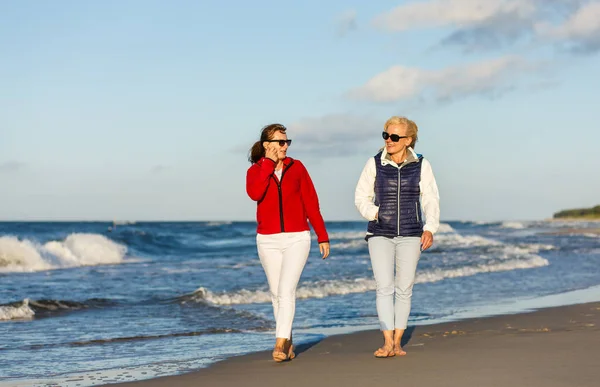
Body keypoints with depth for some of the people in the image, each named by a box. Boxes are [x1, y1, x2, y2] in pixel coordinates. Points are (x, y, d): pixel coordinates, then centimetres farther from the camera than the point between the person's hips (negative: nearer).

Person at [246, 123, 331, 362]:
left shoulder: (297, 168, 2)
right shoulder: (255, 170, 3)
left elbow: (311, 203, 4)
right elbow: (255, 194, -20)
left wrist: (322, 236, 2)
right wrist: (269, 163, -14)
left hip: (297, 238, -2)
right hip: (268, 241, 2)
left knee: (286, 291, -14)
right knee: (277, 294, 9)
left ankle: (280, 344, -19)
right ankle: (288, 343, 22)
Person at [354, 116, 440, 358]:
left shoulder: (421, 165, 1)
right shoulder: (375, 164, 1)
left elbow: (430, 200, 2)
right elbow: (361, 197, 7)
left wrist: (429, 228, -11)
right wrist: (374, 213, -11)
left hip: (410, 235, 1)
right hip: (380, 234, 0)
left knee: (404, 289, 4)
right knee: (384, 287, -10)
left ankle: (397, 342, 13)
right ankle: (387, 343, -13)